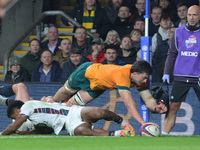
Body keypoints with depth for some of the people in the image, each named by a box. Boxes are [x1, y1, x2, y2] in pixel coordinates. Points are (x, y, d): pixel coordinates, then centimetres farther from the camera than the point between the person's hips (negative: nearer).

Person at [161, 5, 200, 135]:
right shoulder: (179, 32, 9)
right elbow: (172, 54, 16)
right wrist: (166, 73, 10)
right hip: (181, 77, 2)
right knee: (173, 107, -2)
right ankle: (164, 134, 1)